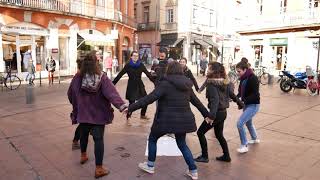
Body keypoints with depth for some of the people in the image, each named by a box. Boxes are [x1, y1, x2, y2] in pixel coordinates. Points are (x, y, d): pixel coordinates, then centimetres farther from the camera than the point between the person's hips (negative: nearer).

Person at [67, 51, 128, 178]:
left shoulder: (77, 78, -7)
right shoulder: (102, 78, -16)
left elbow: (70, 95, 5)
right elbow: (112, 93, -29)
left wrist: (76, 105, 23)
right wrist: (122, 106, -39)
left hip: (83, 113, 4)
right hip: (98, 114, -3)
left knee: (84, 134, 26)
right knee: (98, 139, 4)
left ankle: (83, 156, 50)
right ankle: (99, 169, 9)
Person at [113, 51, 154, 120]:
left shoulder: (141, 65, 1)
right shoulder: (128, 65, -5)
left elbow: (148, 74, 1)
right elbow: (120, 74, -6)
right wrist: (113, 83, -9)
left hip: (140, 85, 3)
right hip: (131, 86, -3)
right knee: (131, 102, -5)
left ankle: (143, 115, 25)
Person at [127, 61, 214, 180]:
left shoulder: (165, 84, -12)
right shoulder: (186, 85, 8)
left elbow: (150, 98, -19)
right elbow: (197, 101, 18)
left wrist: (131, 108, -16)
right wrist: (207, 114, 32)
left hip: (167, 120, -6)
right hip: (183, 120, 6)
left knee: (152, 139, 19)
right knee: (182, 144, 24)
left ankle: (150, 166, 29)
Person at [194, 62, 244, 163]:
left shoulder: (211, 84, -19)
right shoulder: (224, 82, 6)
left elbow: (215, 99, -30)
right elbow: (232, 94, 14)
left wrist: (212, 115, -37)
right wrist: (240, 103, 28)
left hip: (217, 113, -8)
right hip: (223, 112, 9)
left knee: (200, 132, 5)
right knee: (219, 135, 22)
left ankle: (204, 157, 12)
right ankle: (226, 156, 30)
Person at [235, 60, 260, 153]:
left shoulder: (253, 78, -21)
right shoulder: (243, 78, 3)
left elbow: (255, 95, -25)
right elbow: (241, 91, 10)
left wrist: (243, 101, -31)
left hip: (253, 105, -9)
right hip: (247, 104, 9)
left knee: (240, 123, -14)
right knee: (248, 122, 26)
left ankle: (244, 146, 1)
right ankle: (255, 139, 51)